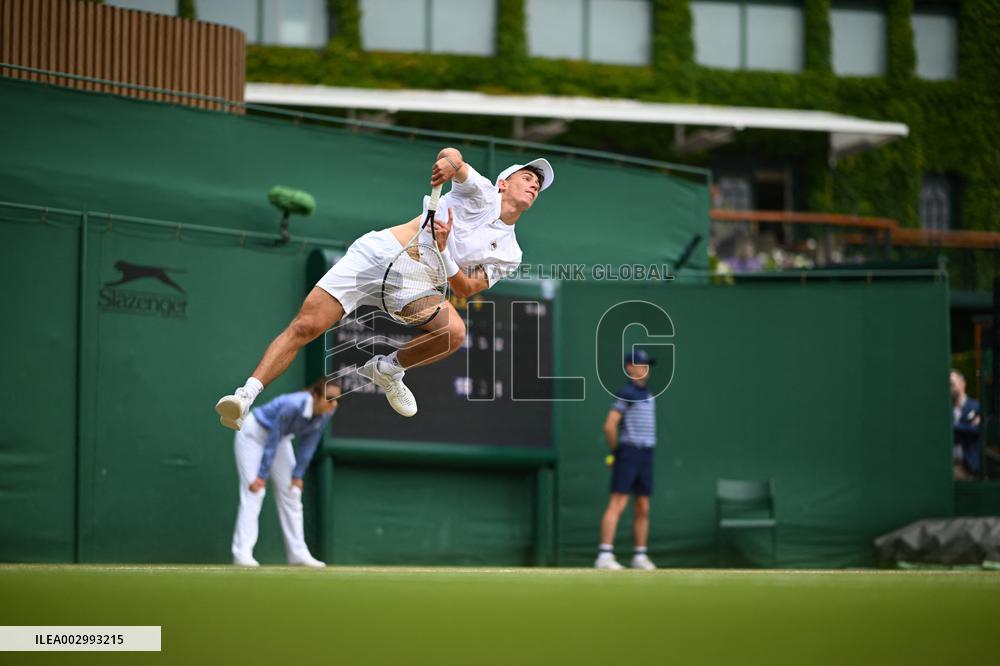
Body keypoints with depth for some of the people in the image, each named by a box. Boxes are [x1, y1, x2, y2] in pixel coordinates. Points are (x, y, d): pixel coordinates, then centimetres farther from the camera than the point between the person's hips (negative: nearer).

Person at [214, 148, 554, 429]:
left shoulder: (510, 255, 14)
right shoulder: (484, 194, 7)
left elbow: (465, 289, 4)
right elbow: (452, 157, -10)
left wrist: (442, 249, -13)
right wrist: (449, 161, -36)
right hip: (377, 252, -3)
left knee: (454, 331, -26)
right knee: (305, 326, -18)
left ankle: (387, 369, -1)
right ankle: (246, 396, -17)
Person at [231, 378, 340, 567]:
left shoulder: (327, 413, -19)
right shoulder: (293, 405, -39)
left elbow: (309, 443, -7)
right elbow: (272, 441, -30)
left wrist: (298, 475, -5)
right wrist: (262, 476, -25)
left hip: (280, 437, 7)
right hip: (254, 433, -7)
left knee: (291, 493, 3)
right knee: (254, 492, -15)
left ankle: (298, 553, 7)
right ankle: (242, 553, -19)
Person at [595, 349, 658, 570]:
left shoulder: (647, 394, 17)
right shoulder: (626, 393, -9)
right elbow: (609, 425, -15)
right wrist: (616, 451, -4)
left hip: (646, 453, 8)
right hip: (629, 452, -8)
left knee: (643, 508, 10)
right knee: (617, 503, -13)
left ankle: (640, 556, 16)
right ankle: (605, 555, -18)